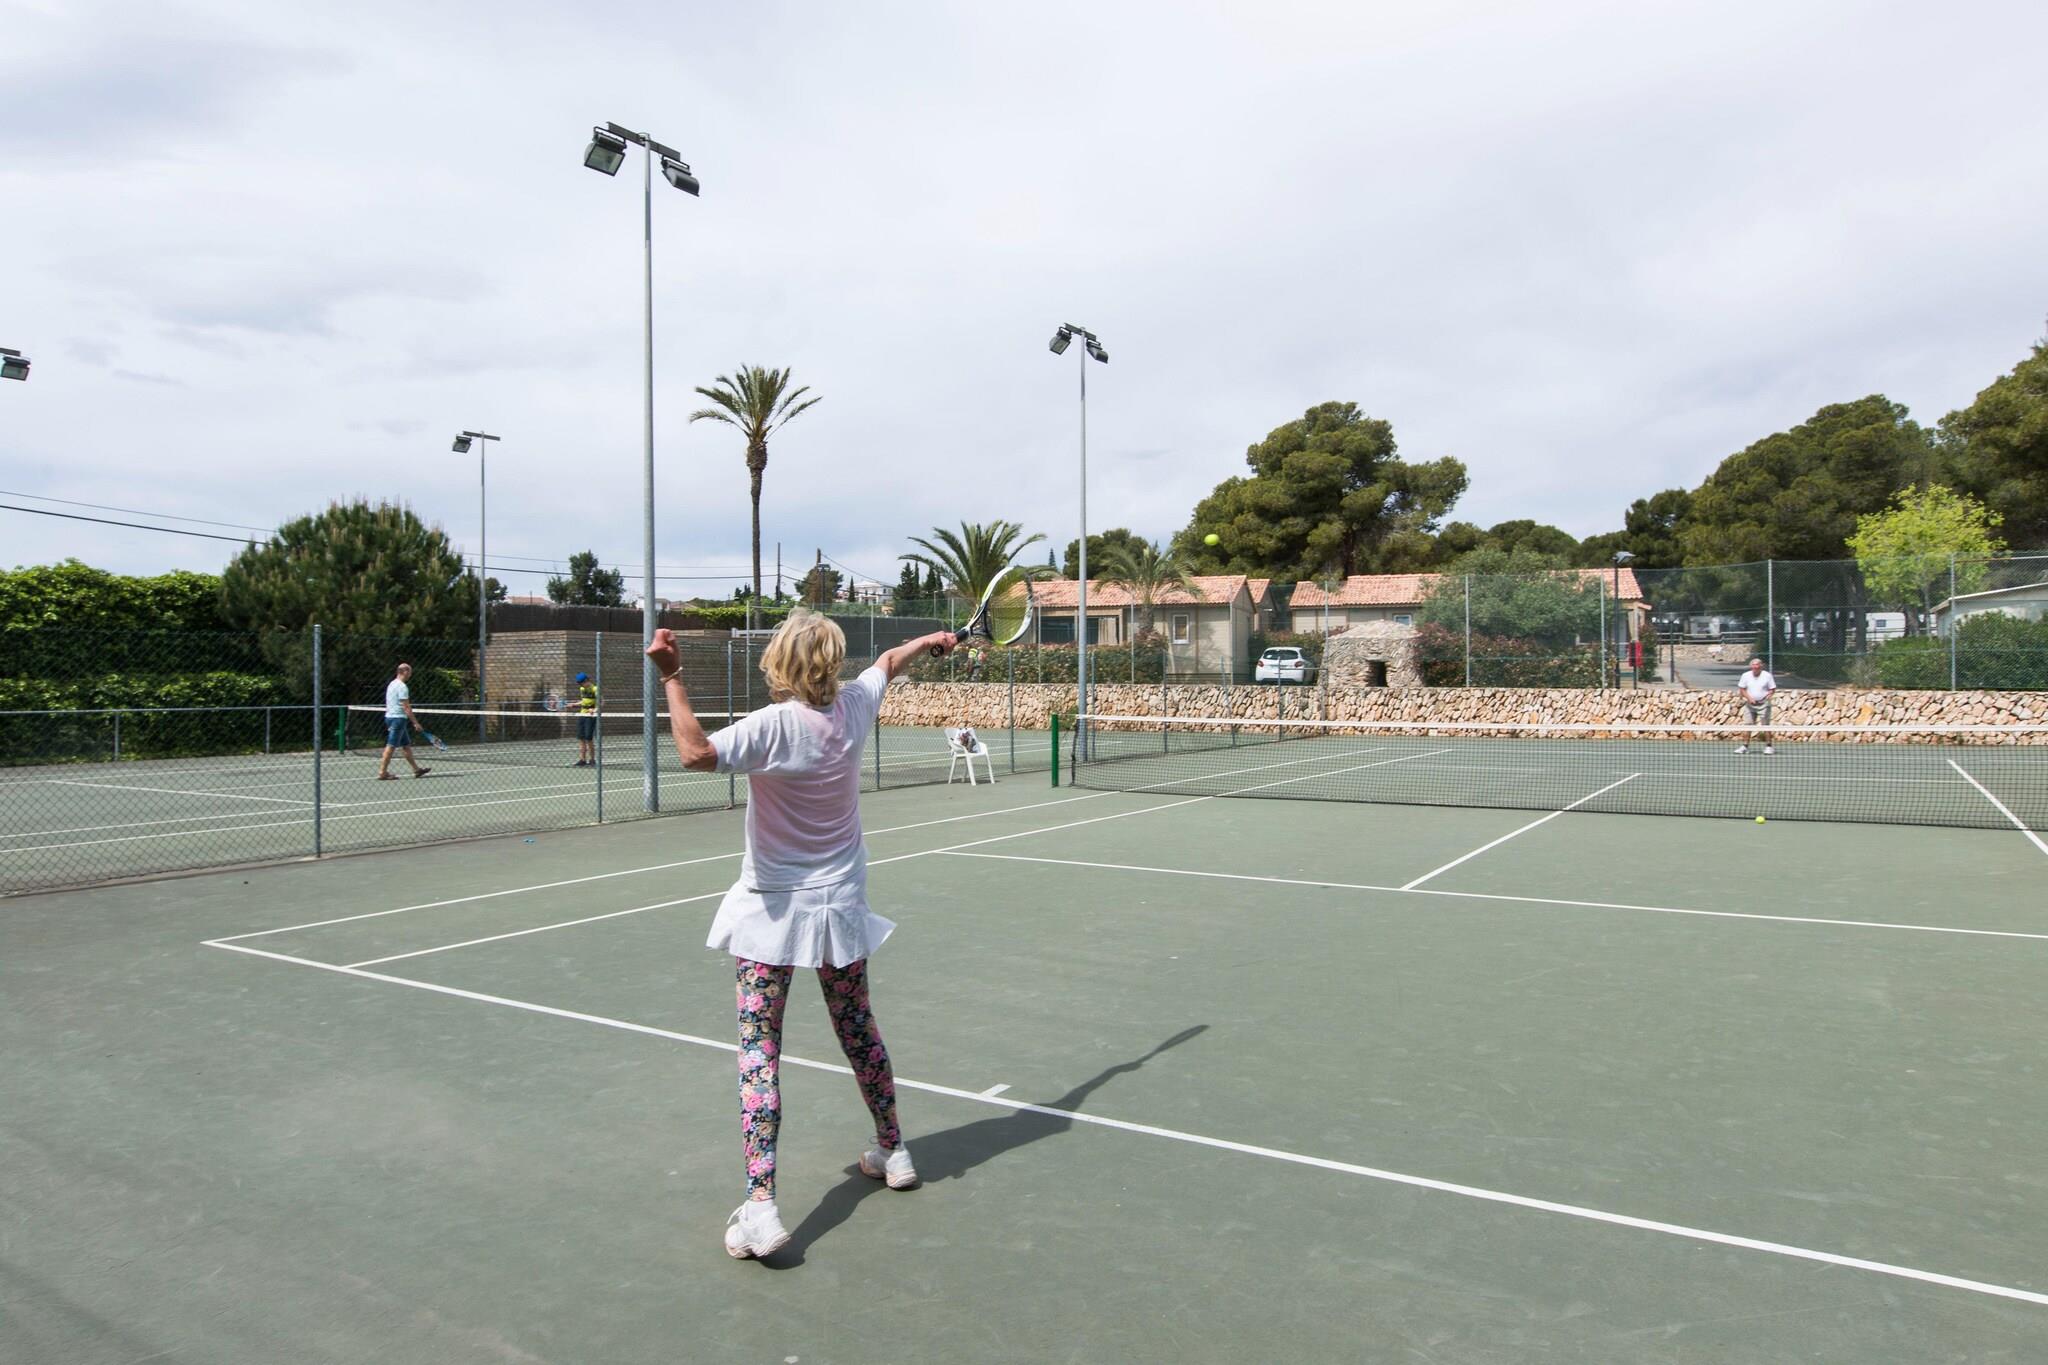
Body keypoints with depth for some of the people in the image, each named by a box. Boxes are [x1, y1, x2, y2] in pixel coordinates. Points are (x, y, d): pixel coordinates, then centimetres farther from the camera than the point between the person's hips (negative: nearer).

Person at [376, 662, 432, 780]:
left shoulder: (391, 684, 15)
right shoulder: (402, 687, -15)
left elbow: (388, 705, 20)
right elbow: (406, 707, -19)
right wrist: (415, 722, -15)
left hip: (390, 716, 10)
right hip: (398, 718, -10)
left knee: (406, 745, 13)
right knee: (390, 746, -7)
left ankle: (416, 769, 18)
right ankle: (382, 773, -5)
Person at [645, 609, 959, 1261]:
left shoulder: (774, 725, -22)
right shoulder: (854, 707, -5)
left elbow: (697, 752, -35)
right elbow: (890, 660, 16)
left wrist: (672, 679, -29)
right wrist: (934, 638, 34)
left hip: (771, 909, -5)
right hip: (841, 906, 6)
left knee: (759, 1049, -2)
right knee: (859, 1033, 21)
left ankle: (760, 1205, -7)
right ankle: (892, 1152, 36)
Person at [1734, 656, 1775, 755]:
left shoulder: (1767, 676, -4)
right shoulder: (1745, 676, 1)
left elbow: (1772, 689, 1)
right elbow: (1742, 689, 4)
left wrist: (1768, 695, -20)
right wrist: (1749, 698, -11)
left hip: (1763, 704, -3)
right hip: (1750, 704, 3)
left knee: (1765, 725, -3)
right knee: (1747, 725, 1)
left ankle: (1768, 746, 4)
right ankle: (1745, 746, 6)